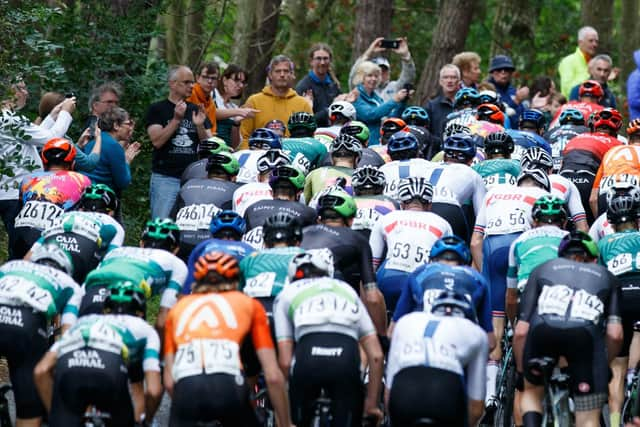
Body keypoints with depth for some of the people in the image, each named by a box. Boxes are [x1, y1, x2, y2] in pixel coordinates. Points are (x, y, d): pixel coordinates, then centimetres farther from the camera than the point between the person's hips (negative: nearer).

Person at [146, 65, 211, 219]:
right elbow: (157, 141, -9)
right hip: (165, 178, -4)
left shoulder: (196, 111, 16)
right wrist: (176, 119, -15)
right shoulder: (157, 110, 4)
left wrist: (200, 126, -7)